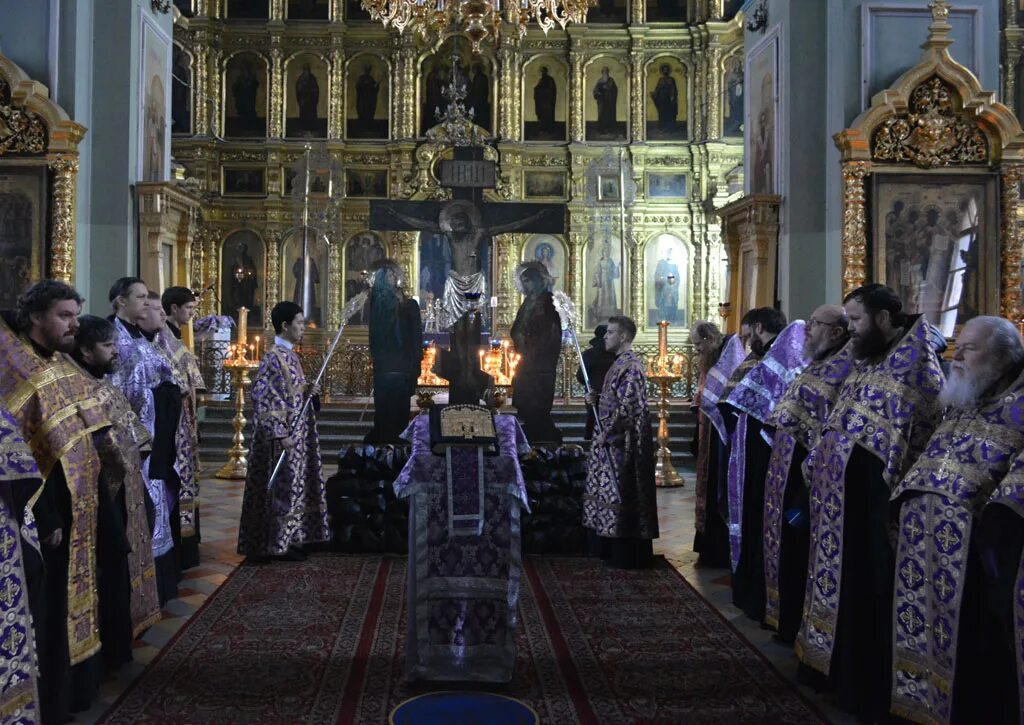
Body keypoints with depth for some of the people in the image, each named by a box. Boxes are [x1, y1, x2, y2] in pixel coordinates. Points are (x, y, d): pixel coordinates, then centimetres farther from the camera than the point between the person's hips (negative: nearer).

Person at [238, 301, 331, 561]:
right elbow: (263, 397, -21)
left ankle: (292, 538, 22)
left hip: (298, 434, 9)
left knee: (296, 487, 14)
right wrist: (280, 434, -23)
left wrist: (307, 391, 2)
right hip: (285, 436, -9)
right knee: (283, 489, -2)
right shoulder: (273, 358, -17)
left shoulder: (290, 355, 12)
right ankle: (279, 543, 8)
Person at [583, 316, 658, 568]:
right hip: (614, 438, 10)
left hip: (622, 440, -10)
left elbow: (628, 406, -22)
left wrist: (606, 432, -19)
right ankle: (609, 547, 23)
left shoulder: (630, 365, -17)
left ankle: (627, 554, 5)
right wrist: (597, 399, 7)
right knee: (611, 492, 14)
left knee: (620, 494, -3)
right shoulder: (621, 362, 13)